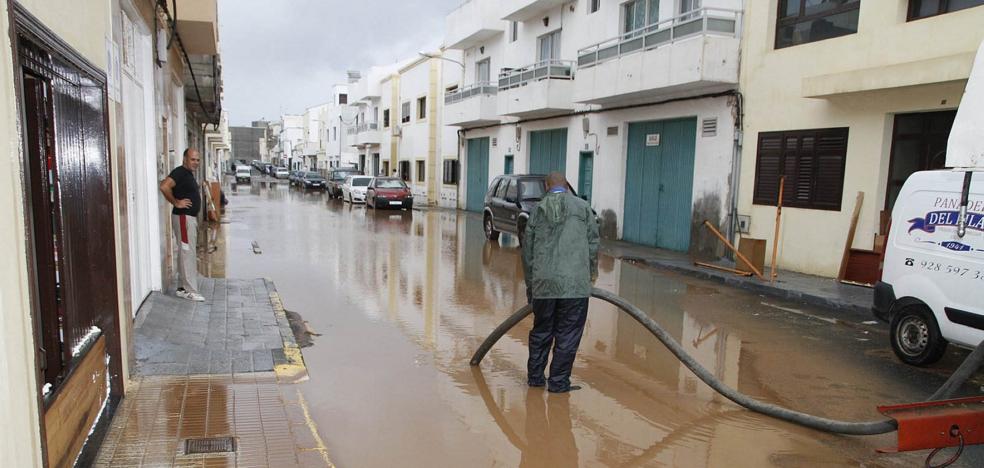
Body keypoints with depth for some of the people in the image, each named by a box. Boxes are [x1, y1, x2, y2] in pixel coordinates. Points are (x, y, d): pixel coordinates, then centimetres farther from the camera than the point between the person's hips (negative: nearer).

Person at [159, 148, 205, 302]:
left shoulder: (189, 174, 15)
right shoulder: (180, 172, -15)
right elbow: (164, 186, -29)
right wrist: (176, 202, -20)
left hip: (190, 217, 10)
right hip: (183, 218, -10)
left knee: (186, 253, 14)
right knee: (187, 253, -8)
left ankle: (183, 288, 22)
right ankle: (190, 291, -5)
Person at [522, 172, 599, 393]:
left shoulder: (537, 210, 10)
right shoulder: (582, 207, 4)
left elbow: (527, 251, 12)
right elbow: (593, 242, 6)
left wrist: (530, 284, 22)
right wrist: (593, 271, 23)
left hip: (543, 283, 3)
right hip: (575, 282, -3)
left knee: (541, 331, 17)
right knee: (567, 335, 5)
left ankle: (535, 376, 27)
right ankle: (558, 381, 10)